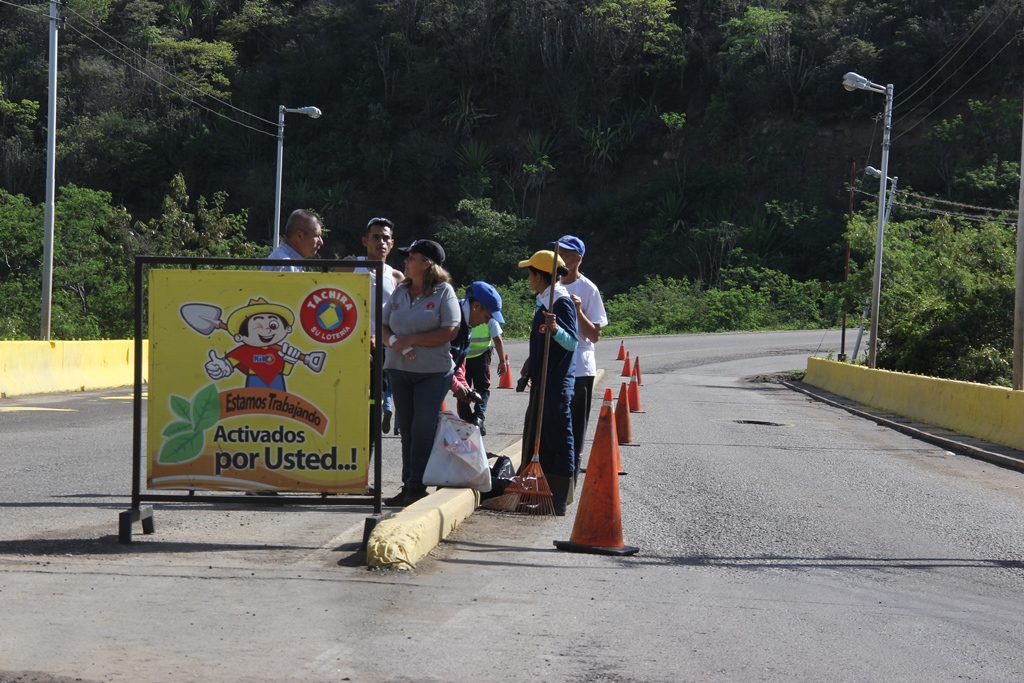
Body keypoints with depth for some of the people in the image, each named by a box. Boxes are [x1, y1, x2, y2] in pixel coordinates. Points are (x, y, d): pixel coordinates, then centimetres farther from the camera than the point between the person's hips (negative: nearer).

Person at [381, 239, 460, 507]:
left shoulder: (443, 292, -5)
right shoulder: (401, 291, 12)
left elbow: (450, 331, -14)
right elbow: (384, 325, 12)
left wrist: (411, 340, -15)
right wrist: (393, 341, -11)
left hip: (433, 372, -5)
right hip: (399, 369, 6)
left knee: (423, 429, -8)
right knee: (406, 429, 7)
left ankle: (416, 486, -2)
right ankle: (408, 486, 13)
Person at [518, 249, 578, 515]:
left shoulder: (562, 302, -14)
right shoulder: (544, 301, 15)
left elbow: (571, 342, -19)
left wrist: (555, 328, -35)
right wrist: (530, 363, 24)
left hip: (557, 383, -10)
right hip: (542, 380, 10)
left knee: (558, 439, -5)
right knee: (535, 438, 14)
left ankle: (559, 501, -1)